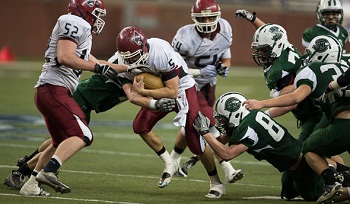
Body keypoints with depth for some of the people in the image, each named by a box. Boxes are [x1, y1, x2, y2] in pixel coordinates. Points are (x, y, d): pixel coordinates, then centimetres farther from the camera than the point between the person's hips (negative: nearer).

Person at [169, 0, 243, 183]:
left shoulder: (224, 29, -12)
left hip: (209, 84, 7)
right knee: (211, 126, -16)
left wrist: (224, 67, -17)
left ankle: (173, 162, 40)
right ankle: (228, 171, -16)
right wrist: (200, 72, -29)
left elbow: (225, 56, 5)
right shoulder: (186, 38, -30)